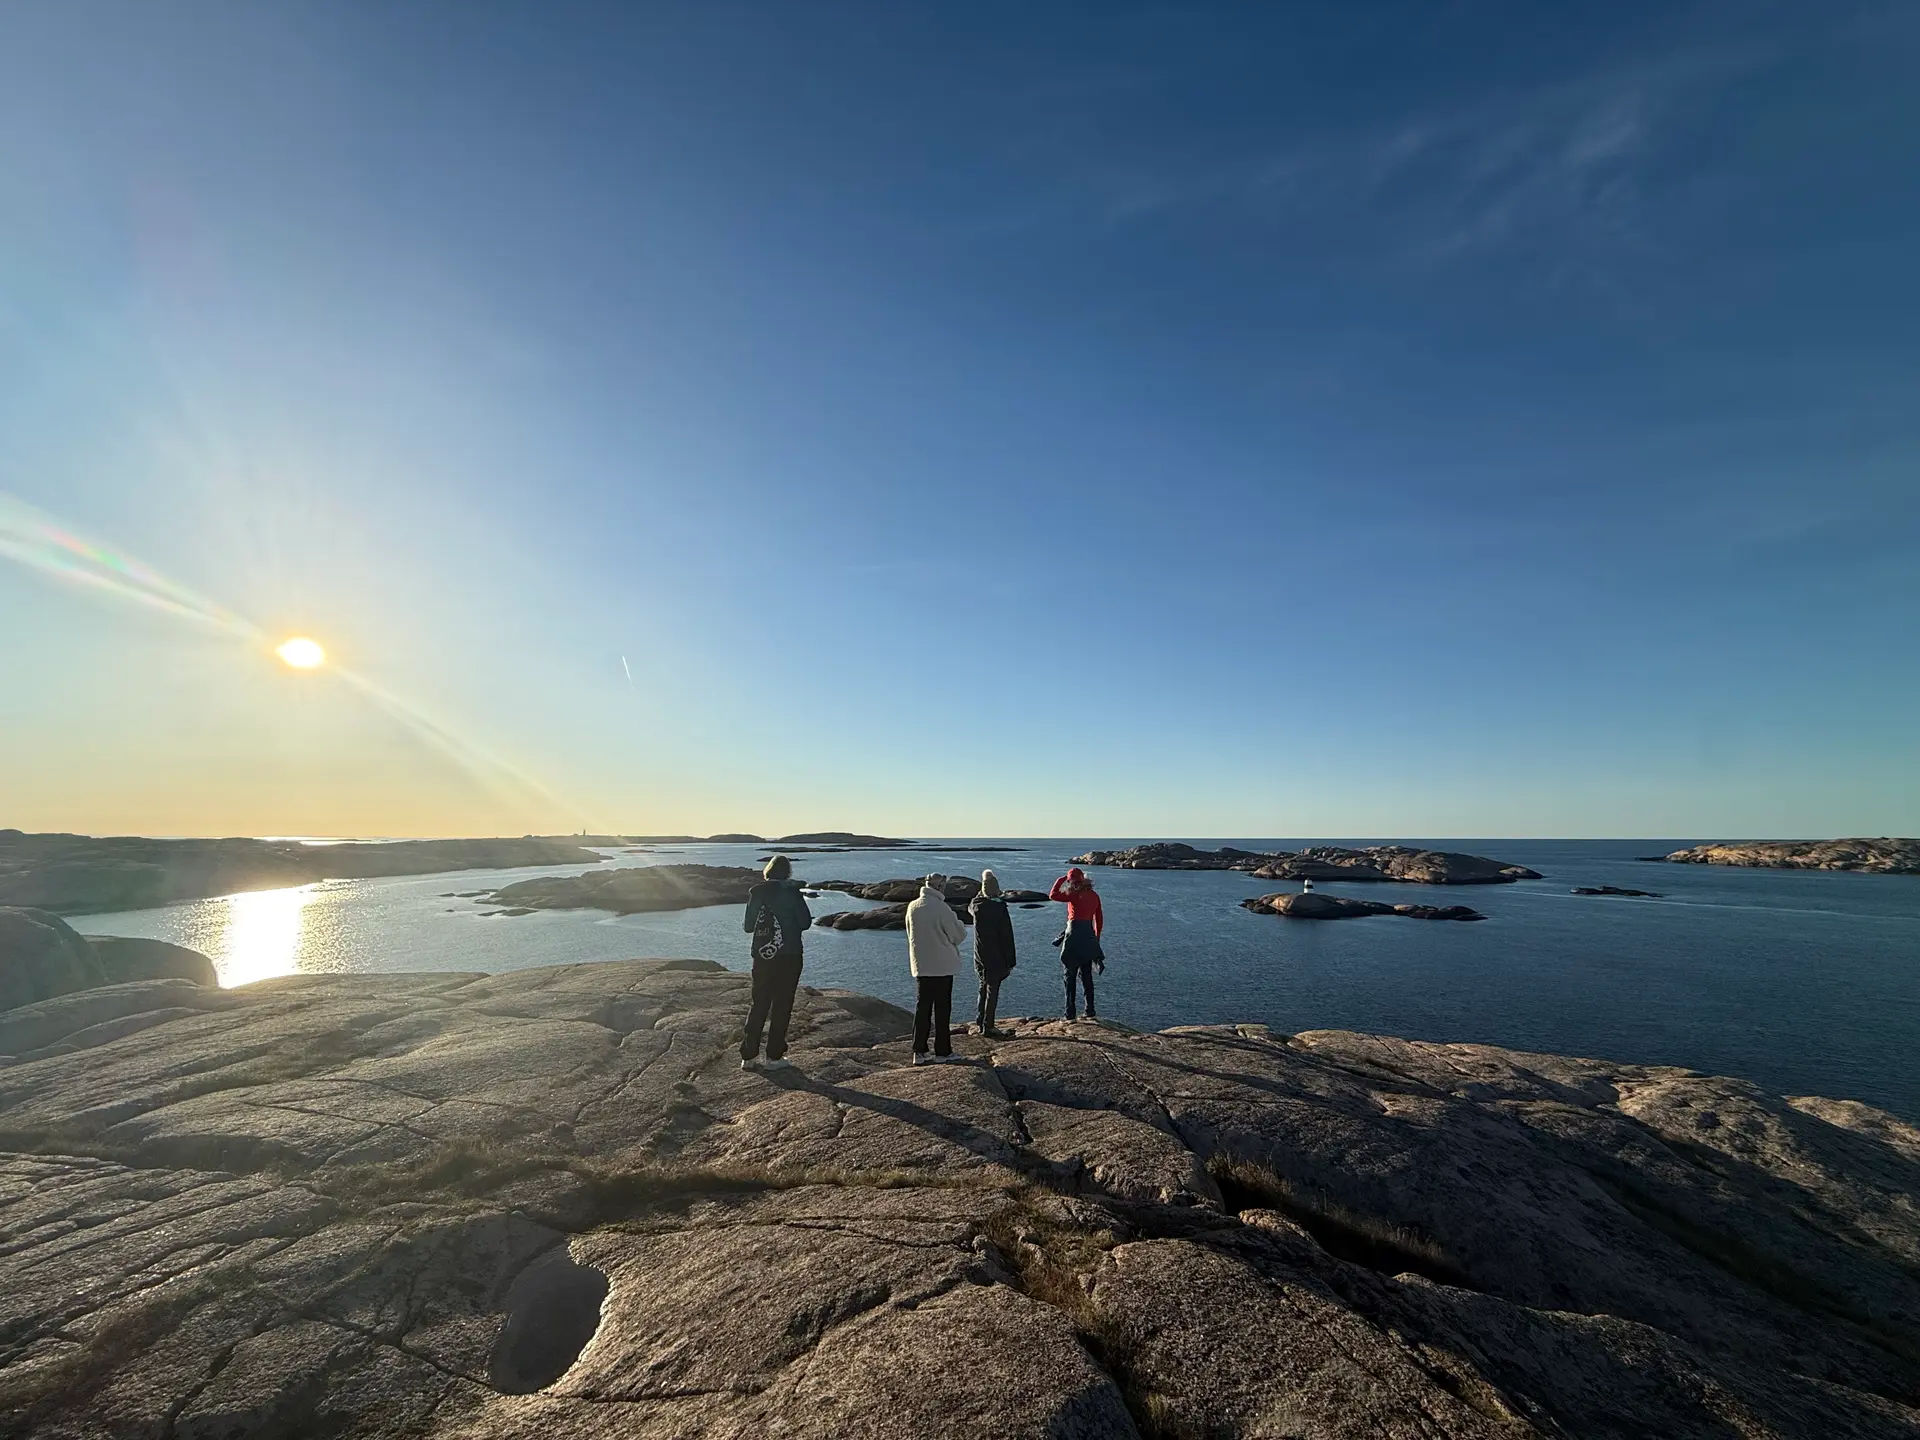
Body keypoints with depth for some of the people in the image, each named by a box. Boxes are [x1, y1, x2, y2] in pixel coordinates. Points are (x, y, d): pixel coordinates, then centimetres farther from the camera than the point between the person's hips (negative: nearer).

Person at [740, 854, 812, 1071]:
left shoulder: (756, 892, 0)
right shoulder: (791, 891, -9)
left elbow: (748, 926, 4)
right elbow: (805, 922, -6)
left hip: (762, 956, 4)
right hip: (788, 956, -3)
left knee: (758, 1005, 13)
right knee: (781, 1005, 5)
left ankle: (748, 1056, 15)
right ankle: (774, 1057, 9)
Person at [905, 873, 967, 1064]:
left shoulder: (912, 907, 0)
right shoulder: (942, 908, -18)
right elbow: (958, 935, -9)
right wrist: (959, 923, 11)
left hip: (920, 965, 5)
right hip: (942, 966, -5)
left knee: (922, 1008, 11)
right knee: (942, 1009, 6)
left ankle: (919, 1052, 14)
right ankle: (942, 1052, 12)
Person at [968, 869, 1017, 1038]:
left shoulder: (976, 905, -4)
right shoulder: (1000, 909, -16)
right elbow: (1007, 938, -13)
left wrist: (982, 890, 20)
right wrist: (1010, 962, -6)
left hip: (979, 958, 5)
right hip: (996, 959, -5)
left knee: (983, 988, 19)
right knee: (992, 991, 2)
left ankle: (981, 1022, 27)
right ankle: (988, 1027, 4)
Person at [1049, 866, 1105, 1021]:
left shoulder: (1075, 895, -13)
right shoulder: (1094, 896, 6)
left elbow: (1052, 895, -13)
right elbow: (1099, 919, 12)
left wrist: (1061, 879, -4)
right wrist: (1096, 938, 21)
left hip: (1074, 934, -6)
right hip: (1089, 936, 6)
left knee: (1070, 976, 2)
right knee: (1087, 976, 15)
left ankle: (1070, 1014, 3)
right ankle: (1090, 1012, 18)